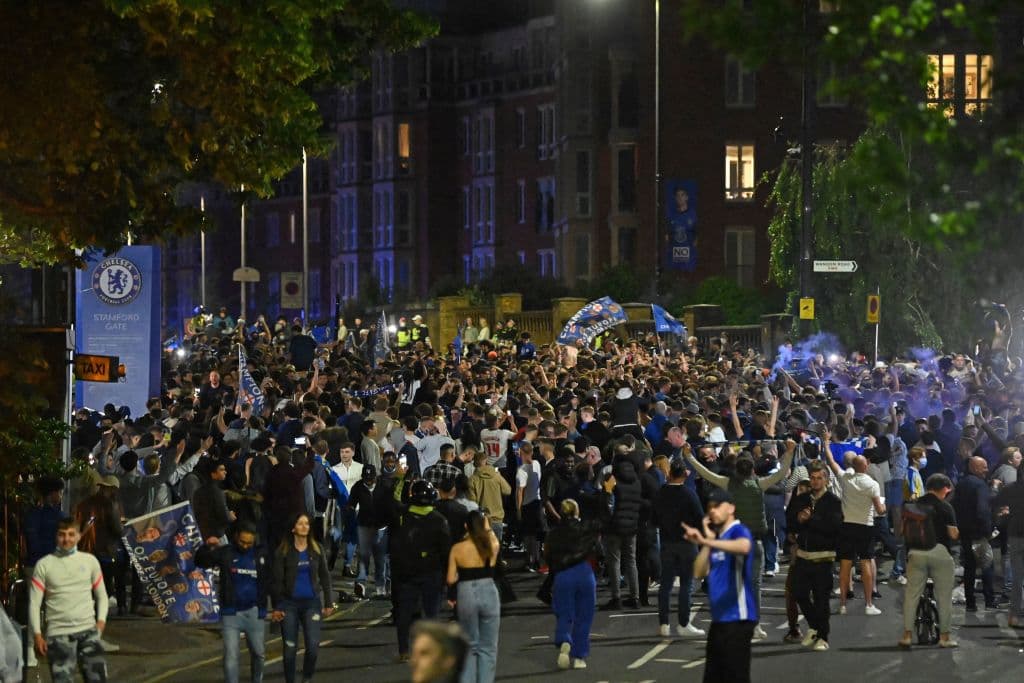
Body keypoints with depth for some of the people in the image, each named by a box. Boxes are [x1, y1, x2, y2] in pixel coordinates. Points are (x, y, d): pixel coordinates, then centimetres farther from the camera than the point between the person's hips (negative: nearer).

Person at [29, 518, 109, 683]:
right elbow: (34, 603, 3)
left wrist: (101, 620, 0)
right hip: (58, 634, -2)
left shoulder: (90, 561, 8)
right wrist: (37, 635, -4)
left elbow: (101, 595, 15)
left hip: (88, 631, 2)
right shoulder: (44, 565, 2)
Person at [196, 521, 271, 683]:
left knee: (259, 654, 13)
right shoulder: (225, 553, -3)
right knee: (231, 656, -6)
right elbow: (200, 561, -7)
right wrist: (207, 547, -26)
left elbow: (271, 581, 2)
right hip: (231, 613, -1)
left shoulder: (261, 555, -1)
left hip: (254, 613, 1)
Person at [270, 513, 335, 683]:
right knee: (290, 648, 1)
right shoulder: (283, 551, -2)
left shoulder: (316, 549, 5)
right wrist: (276, 607, -6)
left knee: (313, 646, -9)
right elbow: (276, 581, -1)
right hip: (289, 603, -1)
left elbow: (325, 577, 9)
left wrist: (328, 603, 6)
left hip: (311, 603, 1)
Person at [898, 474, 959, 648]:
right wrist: (955, 533, 15)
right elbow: (953, 534, -6)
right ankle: (944, 636, 9)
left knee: (912, 595, 8)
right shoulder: (945, 507, -2)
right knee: (944, 596, 7)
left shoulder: (913, 506, 9)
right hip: (940, 551, -3)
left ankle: (907, 634, 5)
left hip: (915, 553, 3)